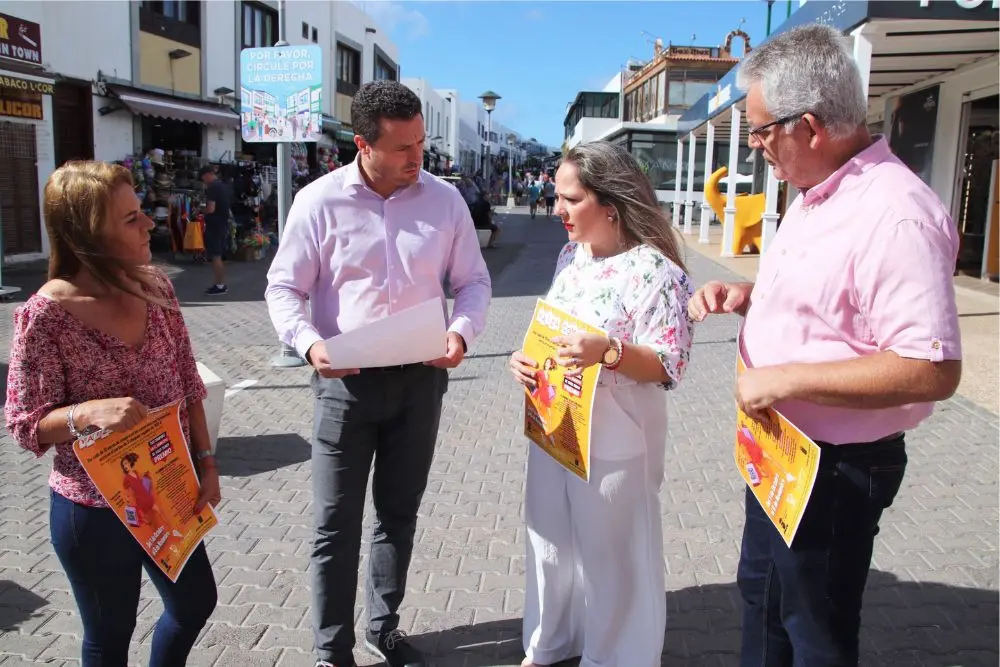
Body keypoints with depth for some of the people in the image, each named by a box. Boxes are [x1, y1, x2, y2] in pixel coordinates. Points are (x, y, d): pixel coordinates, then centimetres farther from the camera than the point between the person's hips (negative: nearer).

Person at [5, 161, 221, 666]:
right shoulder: (45, 314, -20)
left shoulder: (155, 287, -5)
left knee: (196, 604, 21)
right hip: (94, 510, -5)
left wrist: (206, 461, 0)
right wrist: (89, 413, -32)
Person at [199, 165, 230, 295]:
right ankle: (221, 284, 19)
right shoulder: (224, 186, 14)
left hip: (214, 226, -9)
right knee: (218, 256, 15)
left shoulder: (212, 188, -15)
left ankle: (220, 286, -1)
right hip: (224, 225, 9)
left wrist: (202, 211, -2)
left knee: (215, 256, -4)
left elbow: (211, 209, -23)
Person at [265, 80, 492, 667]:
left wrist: (462, 332, -14)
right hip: (346, 380, -2)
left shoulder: (445, 200, -1)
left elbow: (474, 281, 6)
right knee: (336, 524, 5)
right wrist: (309, 342, -21)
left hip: (420, 378, 3)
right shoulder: (320, 201, -8)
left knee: (400, 513, 17)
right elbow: (284, 287, -2)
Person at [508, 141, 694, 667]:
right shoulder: (571, 256, 5)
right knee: (551, 540, 22)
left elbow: (669, 366, -18)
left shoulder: (654, 268, -18)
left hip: (613, 439, -7)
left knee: (611, 554, 11)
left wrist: (607, 351, -33)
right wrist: (524, 358, -3)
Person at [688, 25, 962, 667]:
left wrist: (787, 379, -28)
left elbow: (934, 370, -31)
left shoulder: (896, 215, -27)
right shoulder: (816, 195, 5)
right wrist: (746, 295, 1)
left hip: (836, 467, -9)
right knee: (762, 593, 27)